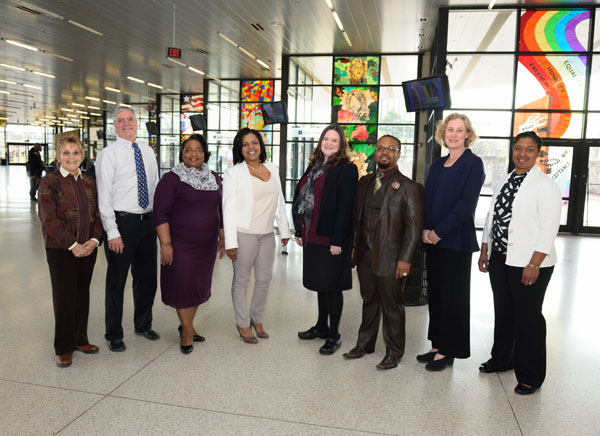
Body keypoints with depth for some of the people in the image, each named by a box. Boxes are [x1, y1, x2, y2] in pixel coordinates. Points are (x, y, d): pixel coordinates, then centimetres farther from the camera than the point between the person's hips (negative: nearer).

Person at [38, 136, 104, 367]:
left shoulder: (89, 183, 9)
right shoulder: (49, 182, -5)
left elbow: (97, 214, 8)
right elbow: (49, 219, -11)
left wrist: (94, 240, -9)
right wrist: (72, 245, -16)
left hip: (88, 249, 4)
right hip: (60, 250, -4)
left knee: (82, 295, 12)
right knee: (64, 297, 2)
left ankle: (80, 339, 27)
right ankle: (64, 348, 15)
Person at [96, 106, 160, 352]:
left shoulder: (147, 152, 11)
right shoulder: (108, 154, -6)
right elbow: (104, 197, -11)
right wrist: (112, 233, -16)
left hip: (147, 221, 6)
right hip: (122, 222, -5)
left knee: (147, 278, 16)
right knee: (117, 281, 6)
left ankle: (143, 325, 36)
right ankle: (114, 335, 22)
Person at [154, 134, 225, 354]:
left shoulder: (214, 178, 10)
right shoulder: (172, 179, -7)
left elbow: (220, 210, 18)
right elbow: (161, 214, -11)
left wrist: (222, 237, 16)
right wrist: (165, 244, -17)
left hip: (207, 244, 6)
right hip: (181, 244, -5)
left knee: (200, 285, 12)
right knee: (183, 285, 0)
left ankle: (186, 325, 31)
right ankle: (188, 330, 19)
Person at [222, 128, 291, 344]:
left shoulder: (272, 169, 10)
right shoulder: (233, 173, -5)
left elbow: (279, 202, 15)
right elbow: (229, 208, -9)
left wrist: (284, 230, 13)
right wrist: (230, 241, -14)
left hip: (267, 234, 5)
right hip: (244, 234, -5)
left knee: (264, 279, 12)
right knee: (241, 280, 6)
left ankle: (257, 319, 30)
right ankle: (243, 324, 21)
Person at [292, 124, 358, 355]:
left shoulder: (346, 169, -10)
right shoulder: (314, 167, 13)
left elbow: (345, 207, -16)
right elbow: (300, 199, 14)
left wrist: (337, 240, -19)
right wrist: (300, 231, 10)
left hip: (332, 239, -7)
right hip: (313, 237, 7)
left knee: (331, 286, 2)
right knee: (320, 283, 17)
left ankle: (333, 336, 15)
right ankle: (321, 326, 32)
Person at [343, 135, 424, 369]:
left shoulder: (409, 187, -7)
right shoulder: (364, 182, 11)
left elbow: (414, 226, -10)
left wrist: (405, 259, -15)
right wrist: (353, 246, 12)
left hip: (390, 259, -5)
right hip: (365, 256, 5)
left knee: (392, 307, 7)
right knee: (369, 302, 18)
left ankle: (394, 352, 24)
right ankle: (365, 344, 34)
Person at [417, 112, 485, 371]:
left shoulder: (473, 164, -6)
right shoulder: (437, 165, 13)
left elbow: (466, 204, -15)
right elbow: (426, 199, 10)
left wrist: (438, 232, -17)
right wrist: (425, 230, -5)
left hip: (456, 240, -6)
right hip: (434, 240, 6)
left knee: (452, 295, 3)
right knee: (435, 292, 12)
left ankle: (448, 351, 16)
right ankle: (437, 346, 24)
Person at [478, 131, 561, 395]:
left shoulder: (545, 185, -8)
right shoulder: (503, 183, 13)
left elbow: (549, 228, -14)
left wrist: (534, 265, -18)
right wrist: (484, 251, 11)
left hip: (529, 264, -6)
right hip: (500, 259, 7)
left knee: (528, 317, 1)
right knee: (503, 312, 18)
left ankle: (530, 377, 16)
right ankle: (502, 359, 37)